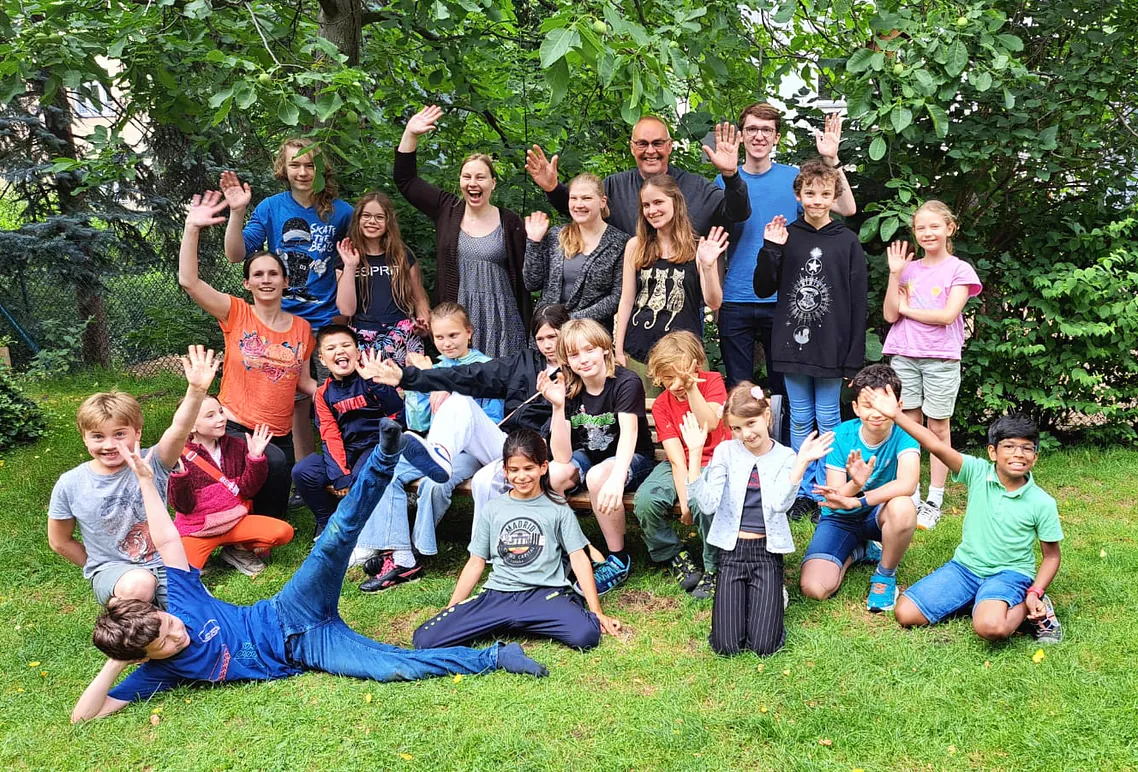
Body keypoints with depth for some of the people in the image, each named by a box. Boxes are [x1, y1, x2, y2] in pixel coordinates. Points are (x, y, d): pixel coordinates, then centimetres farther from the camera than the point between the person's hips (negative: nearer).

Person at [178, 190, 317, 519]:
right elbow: (189, 281, -19)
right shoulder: (236, 314, -6)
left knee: (277, 515, 8)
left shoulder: (302, 328, 4)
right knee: (275, 463, -33)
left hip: (280, 433, 4)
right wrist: (192, 228, -26)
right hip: (235, 427, -4)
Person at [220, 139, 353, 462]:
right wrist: (237, 211, -17)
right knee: (298, 403, 10)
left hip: (326, 321, -1)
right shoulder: (270, 208, 1)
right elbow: (236, 254, -5)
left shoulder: (340, 212, -1)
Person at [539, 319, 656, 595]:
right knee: (550, 474, -26)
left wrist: (616, 479, -54)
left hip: (632, 459, -4)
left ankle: (619, 559, -17)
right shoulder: (568, 390, -10)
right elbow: (562, 457, -17)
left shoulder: (626, 383, -21)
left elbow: (629, 434, -36)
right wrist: (558, 406, -30)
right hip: (588, 456, 4)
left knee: (598, 476, -36)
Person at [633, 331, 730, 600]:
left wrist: (692, 388, -33)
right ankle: (674, 556, 2)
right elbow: (677, 459, -12)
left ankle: (713, 569, -9)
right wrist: (684, 500, -21)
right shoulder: (661, 406, -4)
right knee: (645, 500, -26)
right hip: (681, 467, 3)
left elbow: (710, 424, -24)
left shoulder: (712, 381, -7)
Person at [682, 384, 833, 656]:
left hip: (767, 552, 0)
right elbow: (708, 505, -12)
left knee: (764, 646, -11)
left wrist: (802, 462, -26)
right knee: (726, 646, -10)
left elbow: (780, 503, -18)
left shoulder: (785, 456, 0)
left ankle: (772, 595, 20)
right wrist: (695, 453, -18)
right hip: (732, 550, 1)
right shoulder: (726, 451, 0)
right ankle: (740, 596, 22)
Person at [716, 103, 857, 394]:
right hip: (736, 301, 0)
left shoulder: (794, 177, 4)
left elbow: (847, 208, -4)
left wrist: (832, 160, -13)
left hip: (783, 299, 0)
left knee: (783, 386, 9)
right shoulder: (724, 181, 5)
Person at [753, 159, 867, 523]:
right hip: (793, 344, 2)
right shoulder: (785, 237, 4)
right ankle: (803, 491, 19)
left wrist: (855, 355, -4)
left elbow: (858, 301, 0)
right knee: (800, 421, 9)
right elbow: (763, 289, 5)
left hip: (832, 348, -1)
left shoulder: (847, 241, 0)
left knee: (828, 420, 6)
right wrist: (770, 250, -10)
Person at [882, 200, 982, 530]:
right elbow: (890, 315, 1)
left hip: (941, 358, -3)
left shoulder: (959, 270, 1)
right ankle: (911, 498, 11)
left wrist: (907, 308, -4)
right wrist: (894, 274, -4)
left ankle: (934, 502, 7)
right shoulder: (909, 269, 10)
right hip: (903, 355, 3)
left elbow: (948, 315, -12)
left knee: (938, 427, 3)